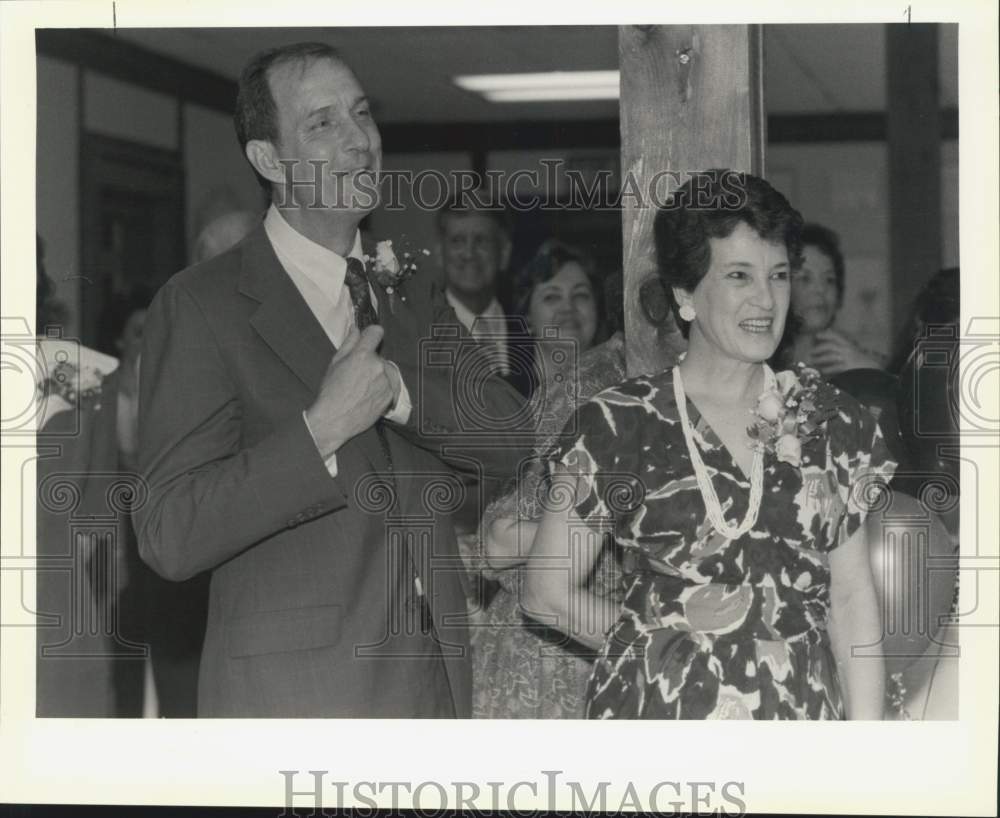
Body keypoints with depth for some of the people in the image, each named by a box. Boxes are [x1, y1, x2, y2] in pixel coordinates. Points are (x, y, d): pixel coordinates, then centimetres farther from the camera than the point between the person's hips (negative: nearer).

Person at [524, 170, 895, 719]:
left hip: (804, 712, 2)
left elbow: (851, 598, 7)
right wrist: (670, 632, -4)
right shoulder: (619, 425, -2)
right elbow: (547, 592, 3)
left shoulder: (830, 421, 7)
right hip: (660, 715, -2)